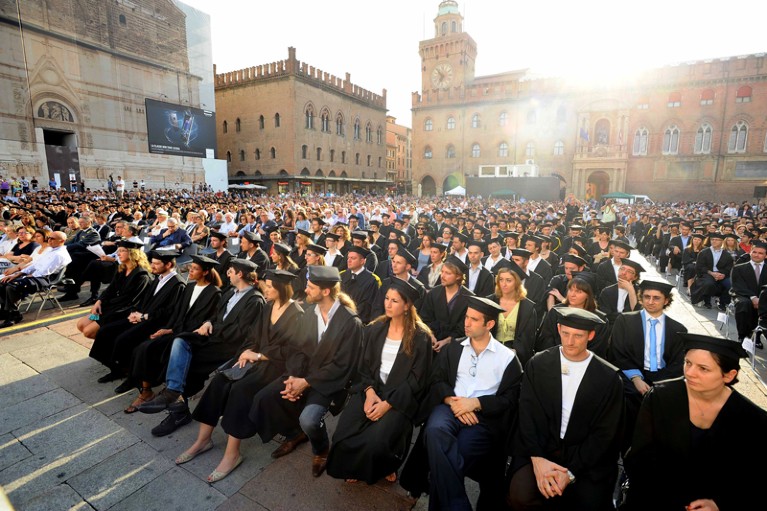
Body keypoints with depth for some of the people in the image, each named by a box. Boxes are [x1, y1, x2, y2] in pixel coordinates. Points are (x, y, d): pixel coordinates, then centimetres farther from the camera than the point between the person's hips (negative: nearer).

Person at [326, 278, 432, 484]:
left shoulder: (420, 337, -8)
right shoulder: (374, 329, 5)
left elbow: (416, 379, -10)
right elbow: (364, 365, 6)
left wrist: (387, 403, -18)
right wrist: (370, 391, -12)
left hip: (400, 396, -3)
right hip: (371, 388, 4)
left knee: (376, 441, -24)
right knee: (344, 434, -17)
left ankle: (383, 467, 14)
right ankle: (357, 466, 18)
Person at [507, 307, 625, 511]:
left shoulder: (609, 377, -5)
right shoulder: (537, 364, -3)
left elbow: (604, 433, -5)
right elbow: (527, 416, -3)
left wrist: (571, 472, -13)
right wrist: (537, 459, -16)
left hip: (586, 458, 1)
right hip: (539, 449, -1)